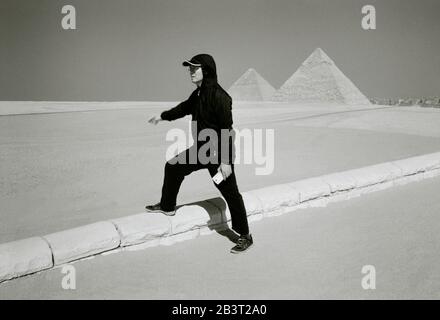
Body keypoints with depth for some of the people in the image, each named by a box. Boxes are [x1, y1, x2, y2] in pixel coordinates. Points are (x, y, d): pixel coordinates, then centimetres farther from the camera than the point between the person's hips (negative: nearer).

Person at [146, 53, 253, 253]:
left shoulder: (219, 96, -23)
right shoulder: (198, 94, 5)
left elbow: (227, 130, -24)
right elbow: (184, 108, 26)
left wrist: (226, 161, -25)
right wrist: (162, 117, 38)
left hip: (219, 154, -9)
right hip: (201, 150, 9)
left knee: (230, 194, -3)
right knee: (173, 167, 19)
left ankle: (245, 237, 10)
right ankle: (167, 206, 39)